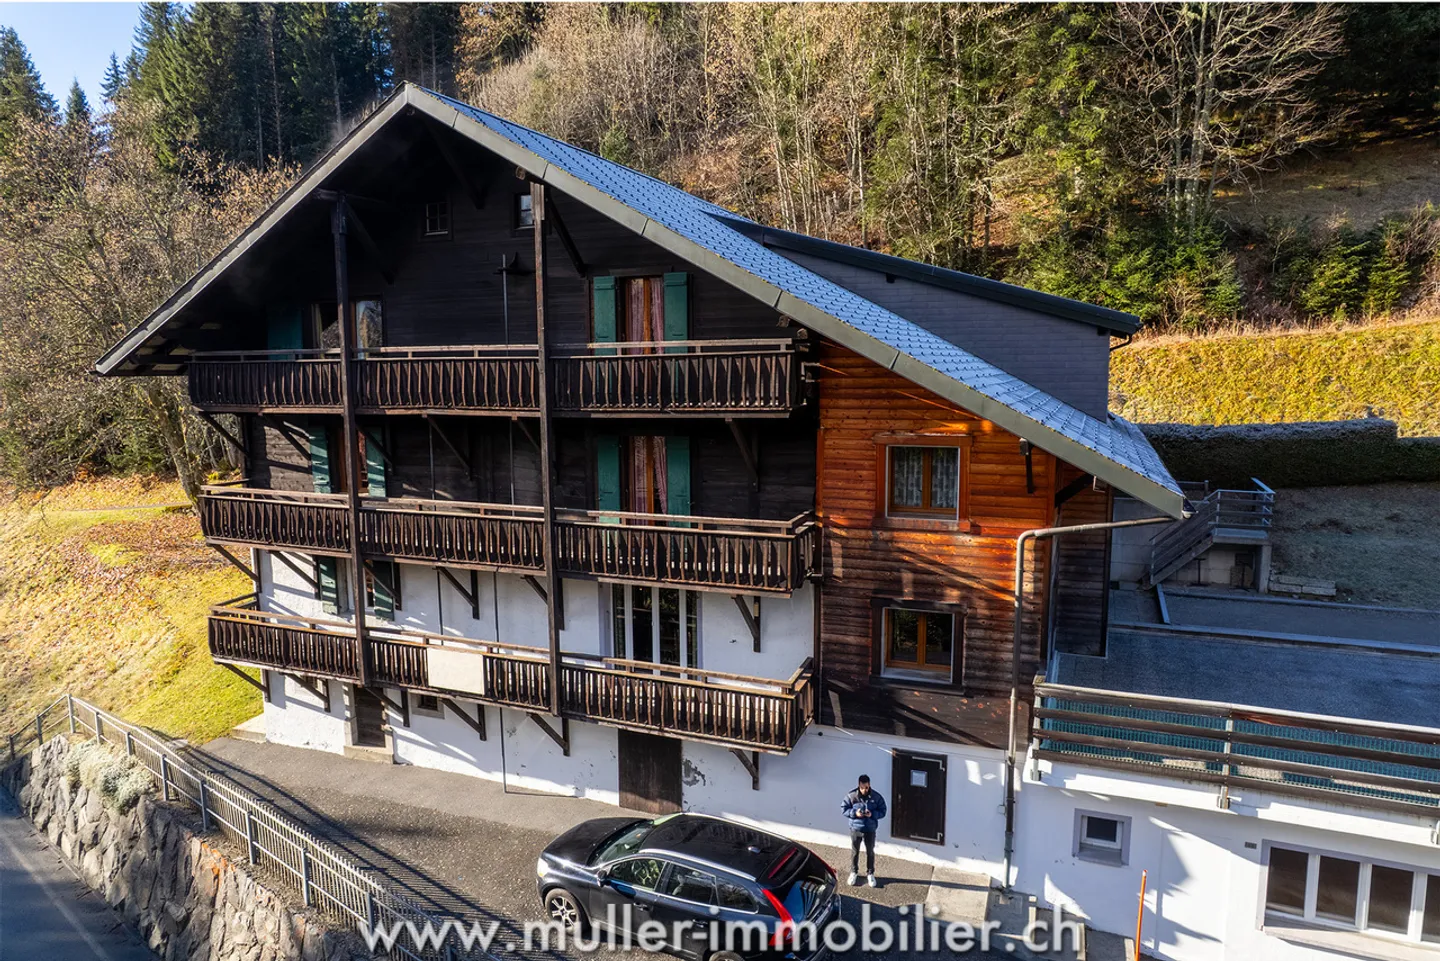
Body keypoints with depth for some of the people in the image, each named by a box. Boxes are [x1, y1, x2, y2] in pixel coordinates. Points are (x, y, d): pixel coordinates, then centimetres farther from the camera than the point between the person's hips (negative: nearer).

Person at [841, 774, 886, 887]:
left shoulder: (876, 796, -13)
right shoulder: (851, 796, -15)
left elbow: (882, 811, -4)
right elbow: (843, 809, -6)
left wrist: (872, 814, -23)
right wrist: (854, 813, -22)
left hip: (870, 829, 0)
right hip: (855, 829, 0)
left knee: (870, 852, 16)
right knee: (854, 851, 15)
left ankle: (870, 874, 35)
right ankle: (854, 872, 36)